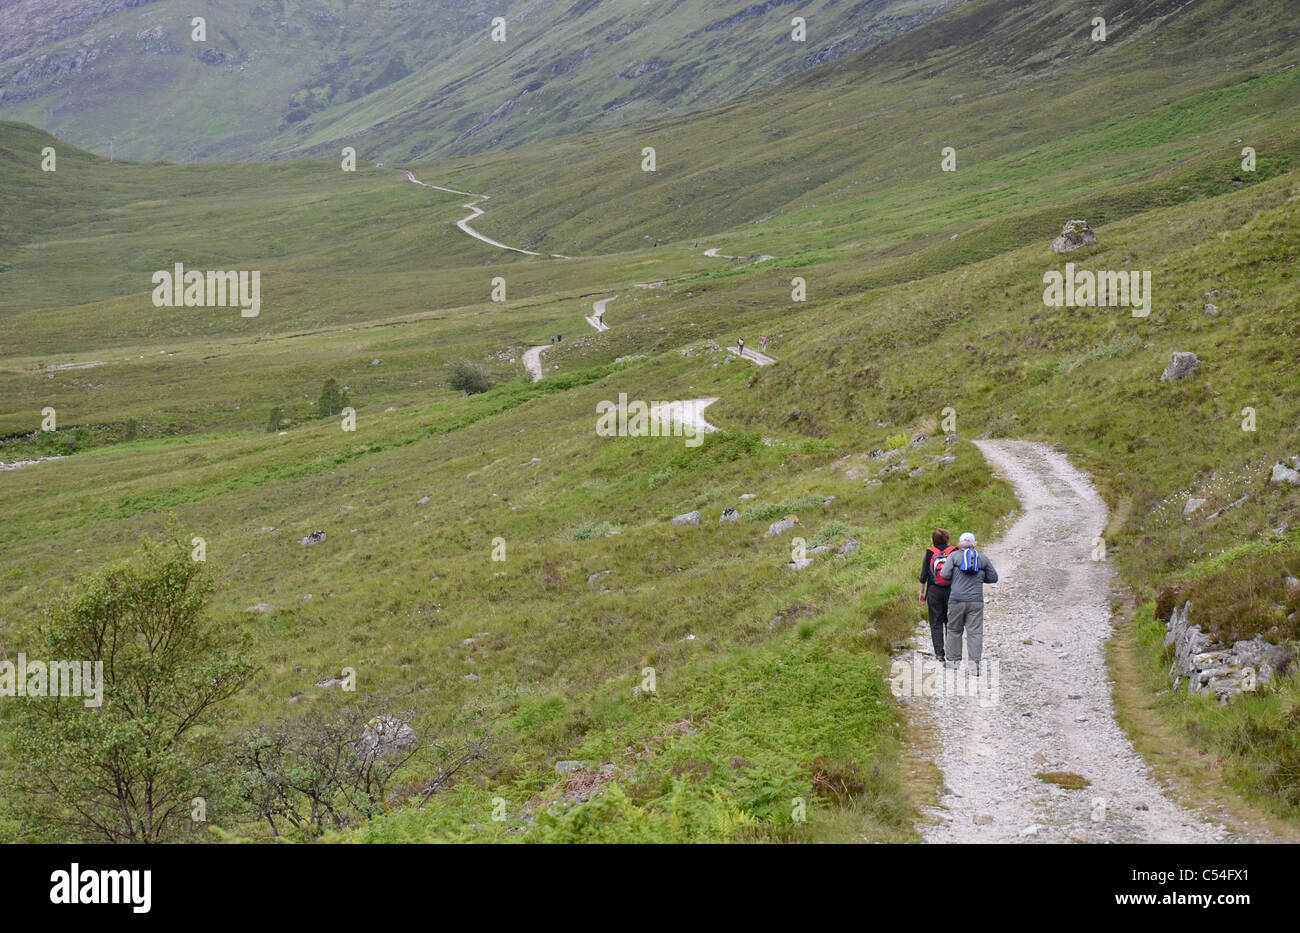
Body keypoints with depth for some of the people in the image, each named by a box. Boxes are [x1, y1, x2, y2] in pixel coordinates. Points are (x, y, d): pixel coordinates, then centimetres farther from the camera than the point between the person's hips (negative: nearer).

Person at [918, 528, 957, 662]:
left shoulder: (929, 552, -1)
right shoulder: (954, 551, -1)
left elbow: (924, 573, -1)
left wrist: (922, 591, 7)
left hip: (934, 591, 0)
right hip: (951, 591, 0)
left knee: (936, 622, 5)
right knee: (950, 621, 10)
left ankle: (939, 653, 1)